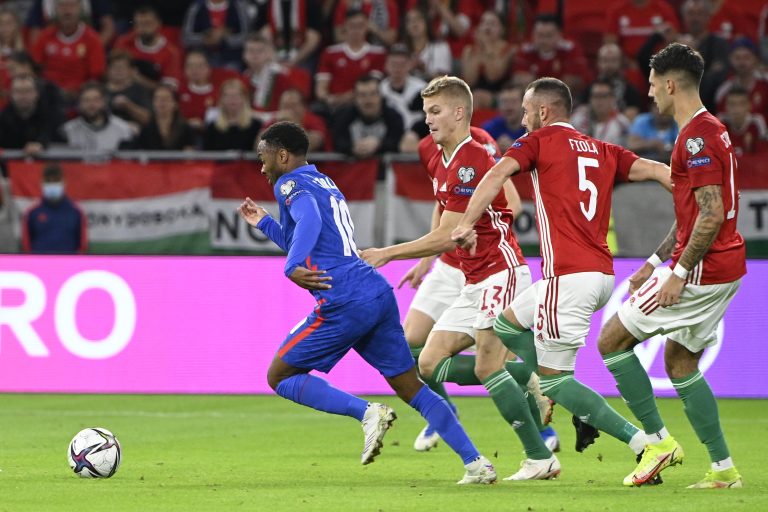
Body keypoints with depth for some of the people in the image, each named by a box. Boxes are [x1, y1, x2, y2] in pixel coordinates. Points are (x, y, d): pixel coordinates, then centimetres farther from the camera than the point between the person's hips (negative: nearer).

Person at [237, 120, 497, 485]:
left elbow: (310, 220, -23)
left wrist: (293, 267, -33)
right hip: (379, 294, 9)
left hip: (344, 302, -9)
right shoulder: (324, 183, 28)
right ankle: (476, 463, 1)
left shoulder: (290, 184, 0)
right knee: (410, 386, 11)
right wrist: (265, 224, 43)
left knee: (279, 376, 3)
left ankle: (368, 413, -12)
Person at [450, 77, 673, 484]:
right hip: (601, 273, 8)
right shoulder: (603, 152, 18)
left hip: (569, 275, -8)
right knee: (507, 322, 25)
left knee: (553, 379, -3)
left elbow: (497, 174, -13)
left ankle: (643, 444, -12)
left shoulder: (540, 140, 2)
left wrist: (467, 224, -17)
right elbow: (655, 171, 8)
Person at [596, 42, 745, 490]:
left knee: (612, 339, -2)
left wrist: (679, 273, -20)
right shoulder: (708, 130, 16)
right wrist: (656, 262, 23)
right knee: (680, 363, 16)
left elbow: (712, 214, -23)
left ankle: (659, 440, 1)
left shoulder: (697, 137, -17)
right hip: (725, 269, 10)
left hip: (702, 269, -10)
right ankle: (724, 468, 13)